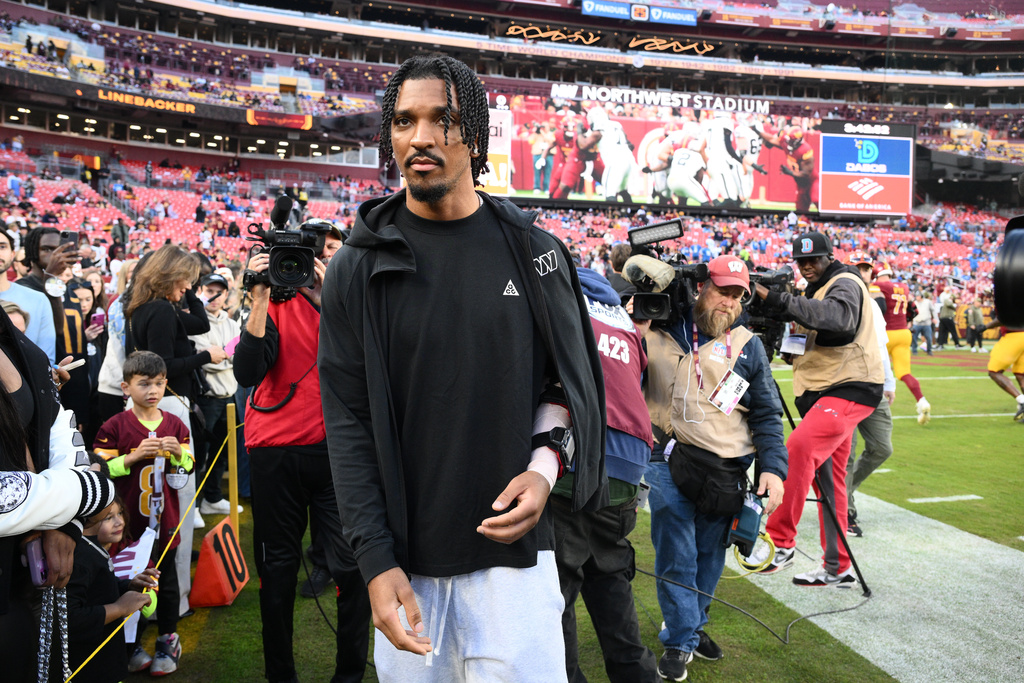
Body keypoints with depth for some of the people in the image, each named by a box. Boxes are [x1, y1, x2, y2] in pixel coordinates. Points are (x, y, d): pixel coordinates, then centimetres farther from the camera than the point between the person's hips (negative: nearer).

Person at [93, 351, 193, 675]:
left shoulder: (175, 425, 2)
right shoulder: (114, 427, -7)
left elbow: (188, 468, 8)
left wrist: (178, 453, -12)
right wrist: (133, 457, -20)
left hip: (165, 521, 2)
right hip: (128, 522, -2)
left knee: (166, 581, 11)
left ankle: (168, 639, 24)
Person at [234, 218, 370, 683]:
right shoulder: (279, 304, 3)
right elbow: (246, 373, -10)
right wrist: (260, 299, -17)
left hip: (337, 448, 0)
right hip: (275, 450, 1)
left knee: (352, 565, -4)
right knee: (278, 565, 11)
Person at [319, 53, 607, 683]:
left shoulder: (535, 252, 1)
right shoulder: (359, 269, -2)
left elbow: (568, 378, 9)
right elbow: (348, 422, -3)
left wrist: (544, 465, -9)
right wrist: (376, 560, -9)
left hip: (513, 545, 0)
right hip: (406, 558, 0)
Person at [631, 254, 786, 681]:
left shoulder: (748, 345, 9)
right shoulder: (663, 329, 5)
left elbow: (767, 413, 9)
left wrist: (772, 467, -2)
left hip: (725, 470, 2)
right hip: (669, 464, -2)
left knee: (710, 555, 12)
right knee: (676, 557, 0)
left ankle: (693, 624, 33)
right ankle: (680, 641, 15)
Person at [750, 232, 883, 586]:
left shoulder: (845, 283, -7)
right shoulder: (815, 291, 21)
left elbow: (837, 318, -32)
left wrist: (778, 299, -34)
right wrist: (783, 336, 1)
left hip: (851, 388, -10)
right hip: (822, 390, 10)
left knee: (798, 449, -30)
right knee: (827, 479, 11)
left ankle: (781, 540, -27)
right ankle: (837, 566, 19)